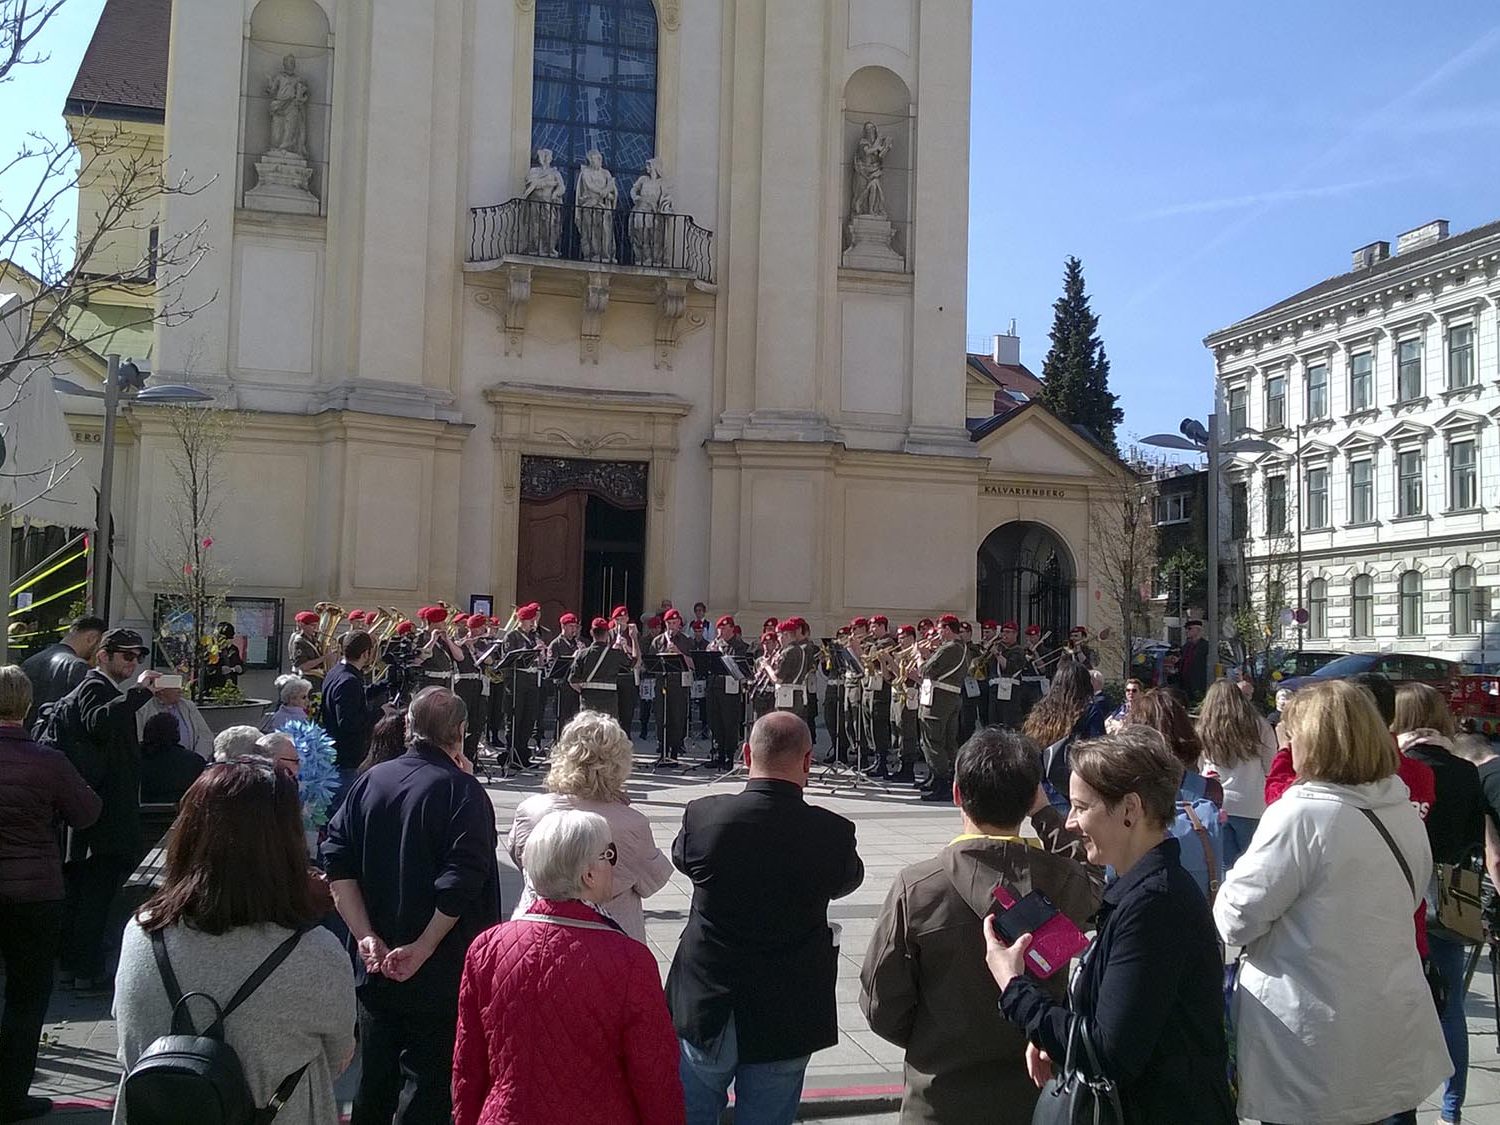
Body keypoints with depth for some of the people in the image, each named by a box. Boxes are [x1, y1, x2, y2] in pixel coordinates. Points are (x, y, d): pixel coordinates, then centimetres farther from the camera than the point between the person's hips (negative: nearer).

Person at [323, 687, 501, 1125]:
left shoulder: (371, 780, 1)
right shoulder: (463, 791, -14)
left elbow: (337, 862, -3)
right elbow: (460, 883, -22)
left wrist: (366, 936, -6)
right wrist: (422, 948, -16)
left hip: (376, 966, 5)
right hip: (439, 974, -5)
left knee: (374, 1079, 19)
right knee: (427, 1083, 6)